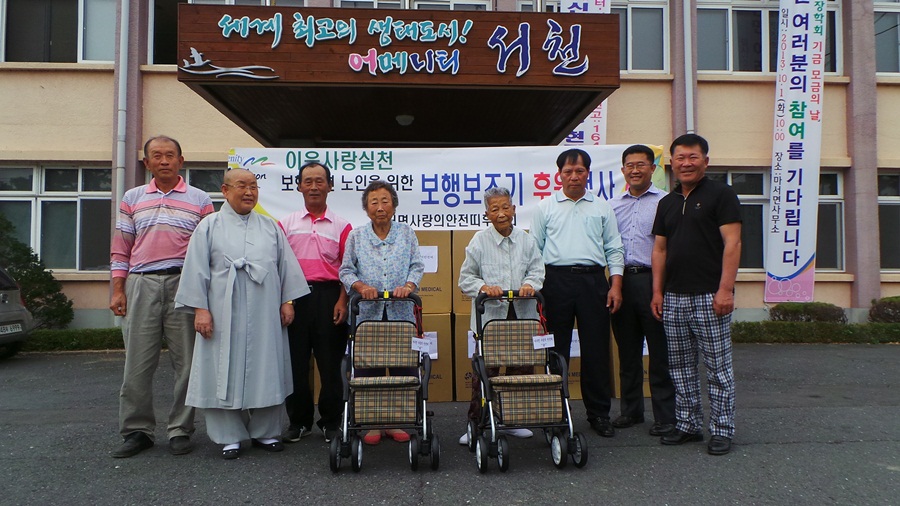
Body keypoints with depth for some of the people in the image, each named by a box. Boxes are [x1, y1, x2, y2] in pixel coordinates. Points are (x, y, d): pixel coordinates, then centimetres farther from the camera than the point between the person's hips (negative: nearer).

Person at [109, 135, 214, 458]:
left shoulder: (200, 200, 9)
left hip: (184, 283, -2)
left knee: (186, 361, 1)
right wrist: (118, 290, 6)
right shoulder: (132, 198, 16)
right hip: (141, 285, 2)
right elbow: (120, 249, 14)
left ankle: (180, 430, 11)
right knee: (137, 362, 3)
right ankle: (137, 430, 15)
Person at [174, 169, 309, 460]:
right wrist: (200, 309, -7)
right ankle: (230, 437, 14)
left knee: (266, 369, 7)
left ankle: (265, 432, 20)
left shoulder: (270, 227, 12)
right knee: (225, 372, 1)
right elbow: (197, 270, 0)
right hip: (224, 315, -2)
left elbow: (287, 266, 11)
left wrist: (287, 301, 3)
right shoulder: (209, 227, 5)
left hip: (265, 315, 2)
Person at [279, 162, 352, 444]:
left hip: (328, 296, -1)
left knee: (330, 362, 3)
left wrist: (342, 301, -8)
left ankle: (330, 422, 17)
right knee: (295, 360, 6)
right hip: (295, 297, 2)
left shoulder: (341, 226, 6)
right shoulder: (287, 224, 11)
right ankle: (298, 421, 20)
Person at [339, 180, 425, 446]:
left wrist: (408, 286, -13)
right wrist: (361, 286, -13)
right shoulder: (356, 236, 8)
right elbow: (346, 271, 5)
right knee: (367, 368, 2)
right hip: (367, 314, 0)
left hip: (401, 314, 1)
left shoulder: (406, 234, 9)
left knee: (404, 366, 2)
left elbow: (417, 266, 5)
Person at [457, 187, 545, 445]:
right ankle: (477, 424, 11)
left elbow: (537, 269, 7)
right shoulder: (479, 241, 0)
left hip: (522, 316, 3)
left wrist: (530, 284, -14)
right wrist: (484, 287, -16)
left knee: (522, 367, 9)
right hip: (489, 316, -3)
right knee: (484, 370, -1)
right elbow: (466, 278, 1)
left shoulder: (526, 240, 7)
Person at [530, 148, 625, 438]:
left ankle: (599, 413, 14)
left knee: (596, 349, 3)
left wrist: (615, 285, 1)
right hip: (556, 280, 0)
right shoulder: (546, 207, 10)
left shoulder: (602, 208, 12)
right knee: (555, 349, 3)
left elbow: (614, 250, 11)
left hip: (593, 280, 1)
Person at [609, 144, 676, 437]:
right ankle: (631, 410, 25)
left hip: (653, 281, -4)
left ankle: (665, 415, 10)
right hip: (621, 282, 5)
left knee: (660, 352, 0)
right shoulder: (612, 205, 15)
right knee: (627, 351, 12)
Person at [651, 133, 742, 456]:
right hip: (673, 297, 6)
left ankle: (722, 431, 12)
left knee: (718, 367, 1)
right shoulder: (667, 203, 16)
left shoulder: (721, 195, -2)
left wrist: (725, 289, -17)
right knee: (680, 367, 11)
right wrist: (657, 291, 8)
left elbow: (732, 243, -10)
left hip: (709, 296, -6)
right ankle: (688, 426, 22)